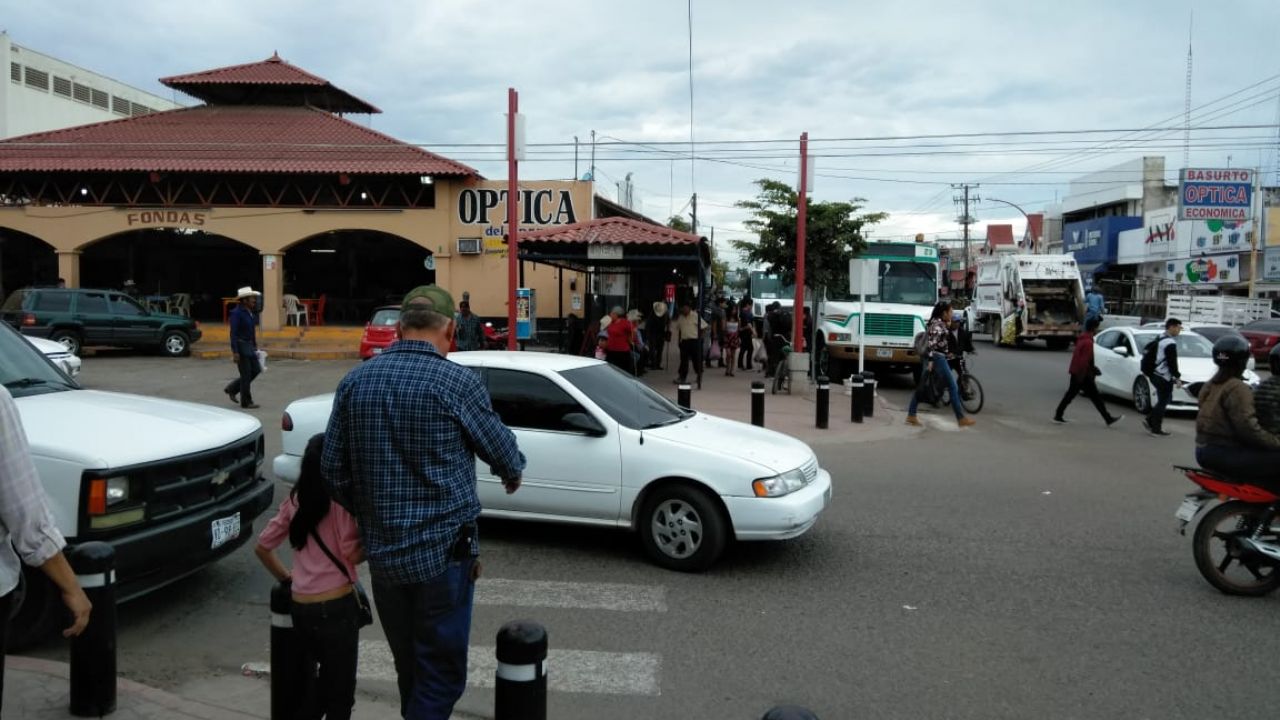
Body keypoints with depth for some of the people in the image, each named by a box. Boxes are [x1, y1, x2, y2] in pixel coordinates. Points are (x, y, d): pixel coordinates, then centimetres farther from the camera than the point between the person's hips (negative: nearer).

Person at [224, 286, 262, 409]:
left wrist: (255, 346, 19)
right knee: (246, 374, -2)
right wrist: (235, 352, -21)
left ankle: (232, 389, 24)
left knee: (256, 370, 10)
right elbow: (233, 333, -18)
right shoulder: (236, 313, -15)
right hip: (240, 346, -8)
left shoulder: (251, 312, 10)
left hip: (250, 346, 9)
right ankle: (246, 402, 10)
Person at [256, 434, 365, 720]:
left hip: (299, 605, 6)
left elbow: (262, 547, 14)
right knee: (340, 688, 7)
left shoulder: (296, 499, 7)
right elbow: (352, 554, -13)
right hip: (336, 605, -6)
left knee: (315, 681, 24)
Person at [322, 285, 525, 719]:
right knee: (440, 675, 6)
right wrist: (513, 474, 23)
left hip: (382, 554, 5)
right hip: (443, 551, -5)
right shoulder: (458, 382, -12)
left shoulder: (354, 383, 2)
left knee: (409, 669, 21)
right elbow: (500, 449, 1)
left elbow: (333, 471, 5)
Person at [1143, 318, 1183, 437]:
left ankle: (1150, 420, 16)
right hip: (1164, 377, -9)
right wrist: (1177, 377, -12)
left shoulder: (1160, 340, 13)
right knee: (1163, 401, -1)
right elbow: (1172, 363, -19)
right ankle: (1156, 429, 3)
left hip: (1157, 375, 9)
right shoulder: (1170, 343, -17)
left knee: (1163, 400, 18)